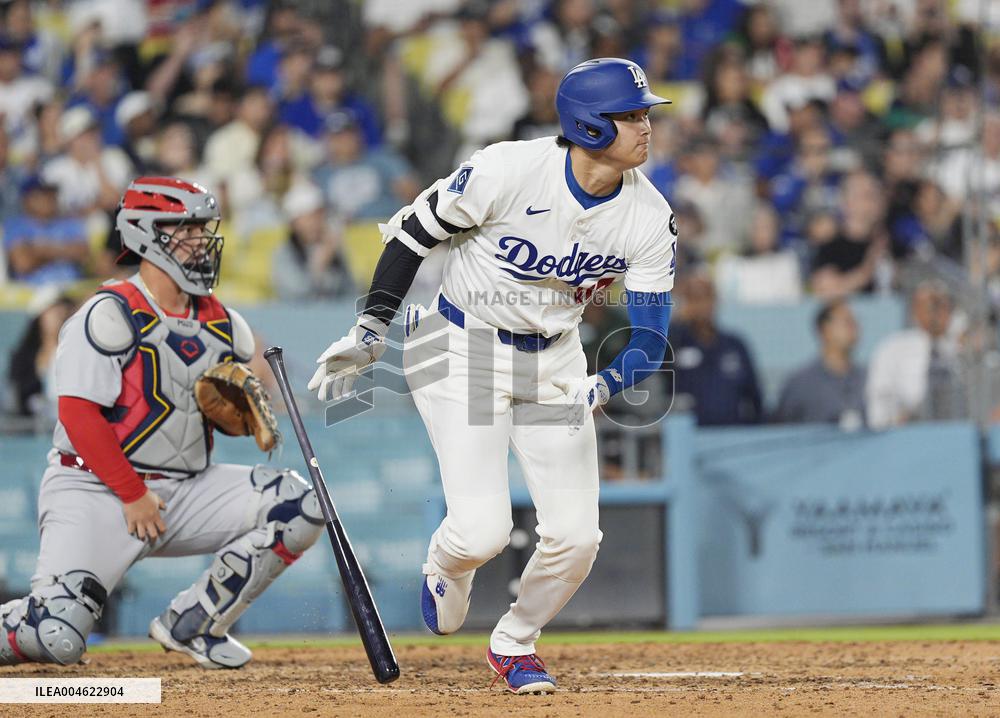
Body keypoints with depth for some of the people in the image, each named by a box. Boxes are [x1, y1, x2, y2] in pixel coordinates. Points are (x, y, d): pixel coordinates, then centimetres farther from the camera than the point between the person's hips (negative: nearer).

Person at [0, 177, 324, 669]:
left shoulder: (223, 326, 10)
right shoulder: (112, 314, -12)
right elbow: (78, 413, -17)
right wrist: (132, 496, -16)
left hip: (184, 491, 7)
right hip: (96, 492, -7)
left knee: (295, 506, -11)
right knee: (57, 641, -24)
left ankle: (190, 625, -1)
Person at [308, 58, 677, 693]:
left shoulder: (650, 217, -12)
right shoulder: (508, 172, -24)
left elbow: (650, 341, -9)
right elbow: (414, 231, -10)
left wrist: (603, 388, -29)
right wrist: (371, 331, -10)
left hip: (555, 361, 4)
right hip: (462, 352, -4)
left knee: (576, 535, -6)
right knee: (483, 530, -16)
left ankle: (514, 644, 23)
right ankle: (446, 569, 23)